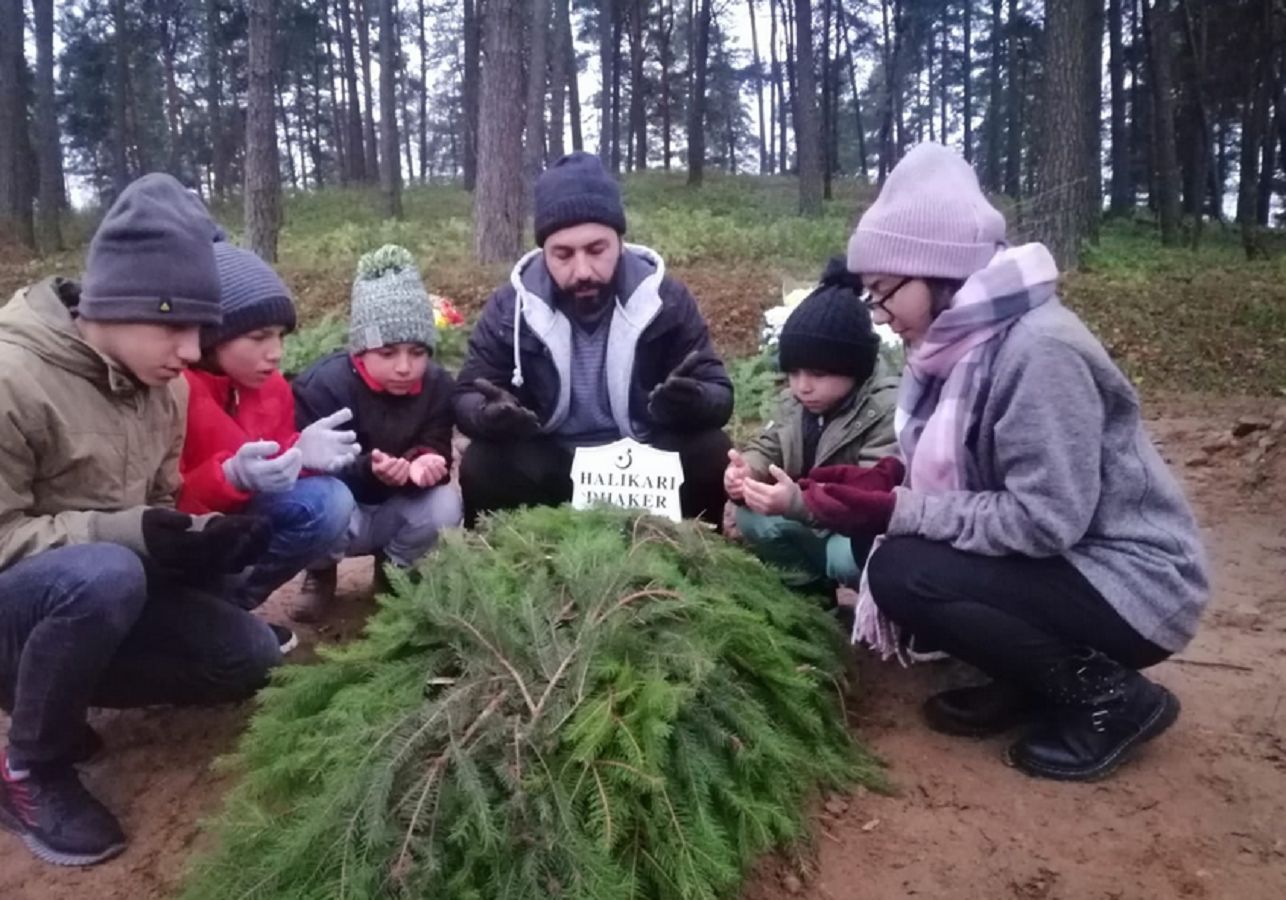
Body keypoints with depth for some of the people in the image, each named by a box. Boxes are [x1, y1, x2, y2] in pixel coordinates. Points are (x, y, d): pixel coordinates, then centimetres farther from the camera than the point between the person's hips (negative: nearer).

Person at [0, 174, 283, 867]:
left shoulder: (161, 384, 0)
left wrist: (205, 535, -15)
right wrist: (129, 533, -33)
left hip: (103, 590, 7)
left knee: (252, 658, -6)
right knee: (103, 574, -39)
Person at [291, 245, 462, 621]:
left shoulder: (438, 385, -11)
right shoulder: (323, 385, -22)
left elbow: (437, 453, -13)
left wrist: (423, 465, -40)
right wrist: (370, 471, -45)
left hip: (395, 511, 3)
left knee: (445, 506, -29)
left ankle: (395, 569, 6)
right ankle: (321, 573, 3)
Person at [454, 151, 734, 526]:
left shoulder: (666, 300, -9)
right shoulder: (509, 308, -8)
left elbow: (719, 394, -8)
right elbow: (467, 398, -5)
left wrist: (694, 401, -34)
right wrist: (489, 414, -31)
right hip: (546, 464, 0)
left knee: (711, 453, -25)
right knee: (482, 466, -27)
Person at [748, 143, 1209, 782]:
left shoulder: (1039, 348, -25)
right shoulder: (959, 340, 1)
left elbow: (1045, 519, -27)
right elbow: (959, 471, 7)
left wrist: (893, 510, -26)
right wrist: (879, 481, -10)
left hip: (1131, 579, -8)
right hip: (1058, 557, 8)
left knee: (903, 574, -23)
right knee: (889, 546, -2)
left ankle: (1109, 695, -4)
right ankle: (1033, 680, 9)